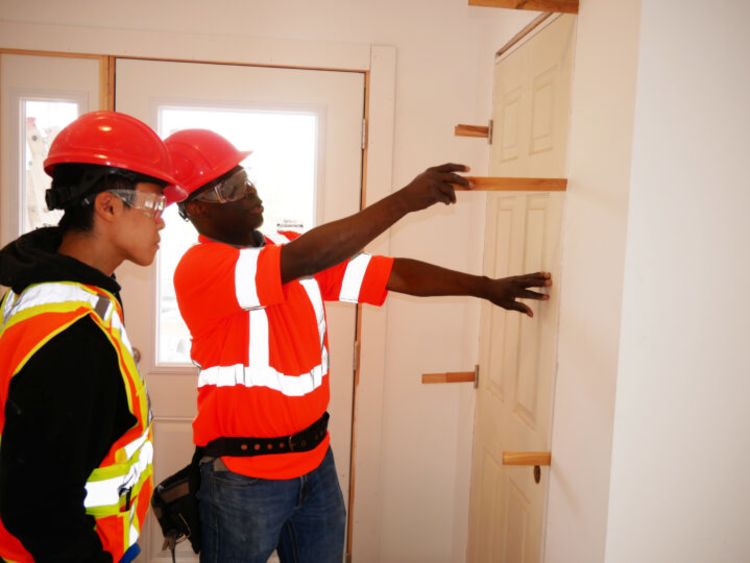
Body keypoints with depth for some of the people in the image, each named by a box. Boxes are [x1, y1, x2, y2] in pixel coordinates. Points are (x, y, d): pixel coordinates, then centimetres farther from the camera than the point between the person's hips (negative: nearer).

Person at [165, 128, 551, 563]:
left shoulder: (288, 249, 3)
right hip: (243, 478, -5)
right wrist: (404, 200, -33)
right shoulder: (198, 269, -18)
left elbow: (388, 272, -2)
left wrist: (486, 287, -7)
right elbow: (303, 261, -34)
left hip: (316, 461, 6)